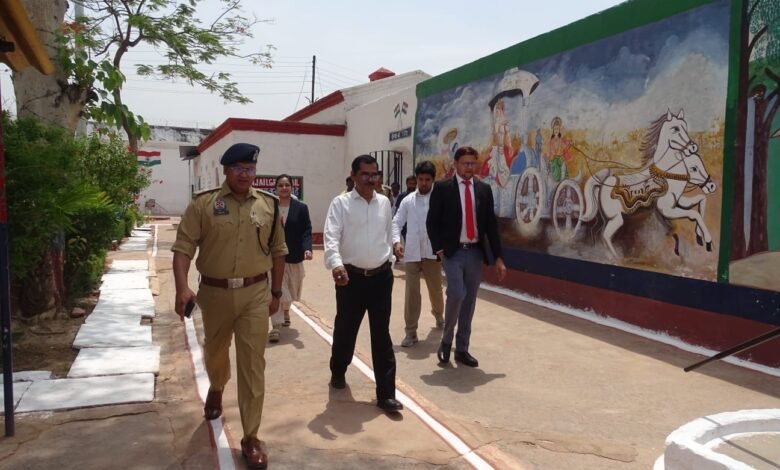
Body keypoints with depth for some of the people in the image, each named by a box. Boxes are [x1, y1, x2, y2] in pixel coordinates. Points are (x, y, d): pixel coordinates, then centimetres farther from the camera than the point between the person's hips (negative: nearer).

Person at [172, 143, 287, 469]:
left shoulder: (268, 205, 1)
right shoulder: (203, 204, -5)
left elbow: (278, 251, 8)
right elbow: (183, 247, -8)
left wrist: (276, 292, 10)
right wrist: (182, 288, -21)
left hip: (255, 293, 0)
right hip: (214, 292, 0)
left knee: (253, 363, -1)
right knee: (215, 351, 22)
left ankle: (251, 437, 10)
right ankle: (215, 390, 57)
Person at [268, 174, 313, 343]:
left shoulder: (301, 208, -3)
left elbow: (306, 232, -7)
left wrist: (307, 248, -24)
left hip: (294, 256, 2)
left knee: (291, 289, 20)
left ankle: (286, 310, 50)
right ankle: (276, 327, -5)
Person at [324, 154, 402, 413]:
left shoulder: (384, 202, 7)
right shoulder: (341, 203, -6)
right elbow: (331, 237, -18)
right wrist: (336, 264, -33)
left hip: (381, 276, 3)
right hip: (351, 277, -2)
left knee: (382, 335, 4)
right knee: (345, 329, 13)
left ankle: (386, 393, 9)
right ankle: (338, 372, 42)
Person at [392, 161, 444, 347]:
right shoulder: (408, 200, 5)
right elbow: (396, 223, 4)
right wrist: (396, 241, -12)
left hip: (432, 253, 0)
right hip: (411, 253, 1)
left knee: (435, 289, 15)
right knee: (411, 292, 0)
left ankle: (438, 314, 46)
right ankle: (411, 332, 8)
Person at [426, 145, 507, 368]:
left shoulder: (484, 189, 8)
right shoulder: (442, 188, -1)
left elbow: (491, 225, 8)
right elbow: (432, 221, -2)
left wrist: (498, 257, 5)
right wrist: (438, 248, -12)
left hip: (475, 252, 4)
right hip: (452, 251, -4)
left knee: (469, 301, 7)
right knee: (457, 294, -18)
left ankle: (462, 349, 19)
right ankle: (446, 340, 6)